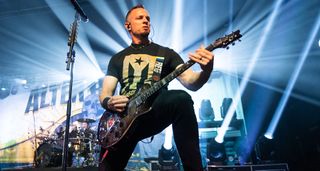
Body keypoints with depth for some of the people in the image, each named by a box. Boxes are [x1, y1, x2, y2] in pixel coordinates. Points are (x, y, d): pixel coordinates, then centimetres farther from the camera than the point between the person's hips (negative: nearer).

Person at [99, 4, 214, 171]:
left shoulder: (166, 53, 11)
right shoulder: (118, 58, 18)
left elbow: (191, 83, -2)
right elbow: (105, 93, 12)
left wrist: (206, 71, -26)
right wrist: (109, 102, -14)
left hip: (155, 114, -2)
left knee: (181, 98, -33)